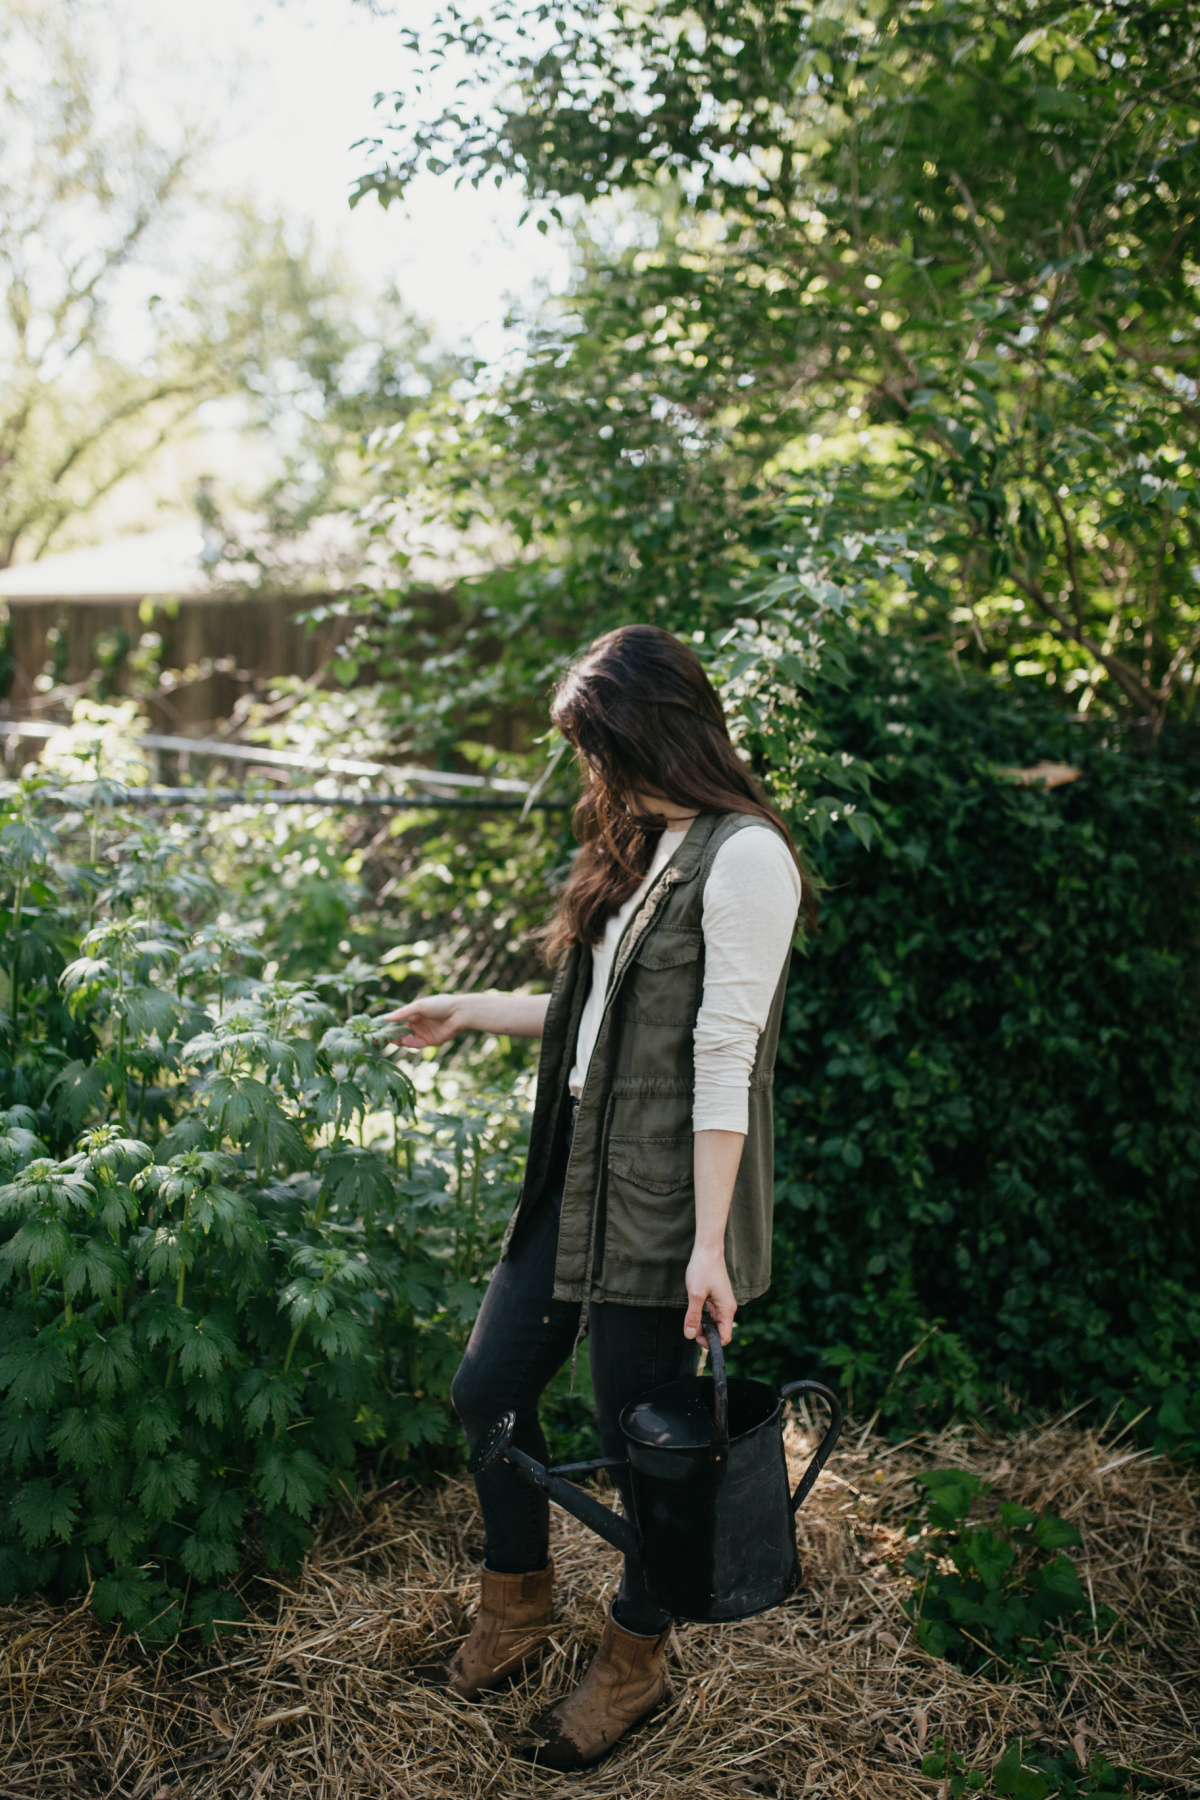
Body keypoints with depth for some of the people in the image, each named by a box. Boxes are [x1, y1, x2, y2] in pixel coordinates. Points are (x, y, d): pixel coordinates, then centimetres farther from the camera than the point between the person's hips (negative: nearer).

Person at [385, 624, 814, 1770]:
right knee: (488, 1390, 14)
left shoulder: (742, 856, -15)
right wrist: (471, 1013, 27)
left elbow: (724, 1057, -20)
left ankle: (634, 1663, 30)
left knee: (642, 1440, 5)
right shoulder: (639, 843, 14)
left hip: (664, 1200, -9)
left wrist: (709, 1243, -21)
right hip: (576, 1176, 9)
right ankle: (516, 1610, 37)